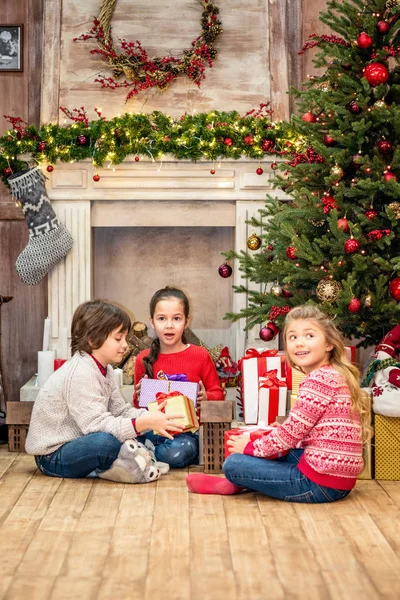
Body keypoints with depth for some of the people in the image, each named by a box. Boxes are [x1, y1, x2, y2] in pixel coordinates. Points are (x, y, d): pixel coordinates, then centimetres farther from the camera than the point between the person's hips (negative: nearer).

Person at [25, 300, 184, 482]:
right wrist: (145, 423, -34)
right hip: (53, 456, -10)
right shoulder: (80, 373, -24)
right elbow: (97, 425, -29)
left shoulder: (104, 369, 6)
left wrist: (152, 418, -10)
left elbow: (121, 410, 6)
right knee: (108, 441, -36)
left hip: (75, 442, 10)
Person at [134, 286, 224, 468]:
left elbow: (218, 394, 6)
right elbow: (137, 403, 17)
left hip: (189, 430, -2)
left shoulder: (200, 356, 1)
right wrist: (139, 397, -6)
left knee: (176, 453, -35)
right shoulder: (144, 359, 7)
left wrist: (205, 398, -16)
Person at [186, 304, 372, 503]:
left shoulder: (320, 379, -16)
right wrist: (280, 431, 12)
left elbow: (291, 433, -15)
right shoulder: (336, 375, 14)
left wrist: (251, 447, -2)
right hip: (340, 480, 10)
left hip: (321, 483, -10)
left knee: (233, 463, -4)